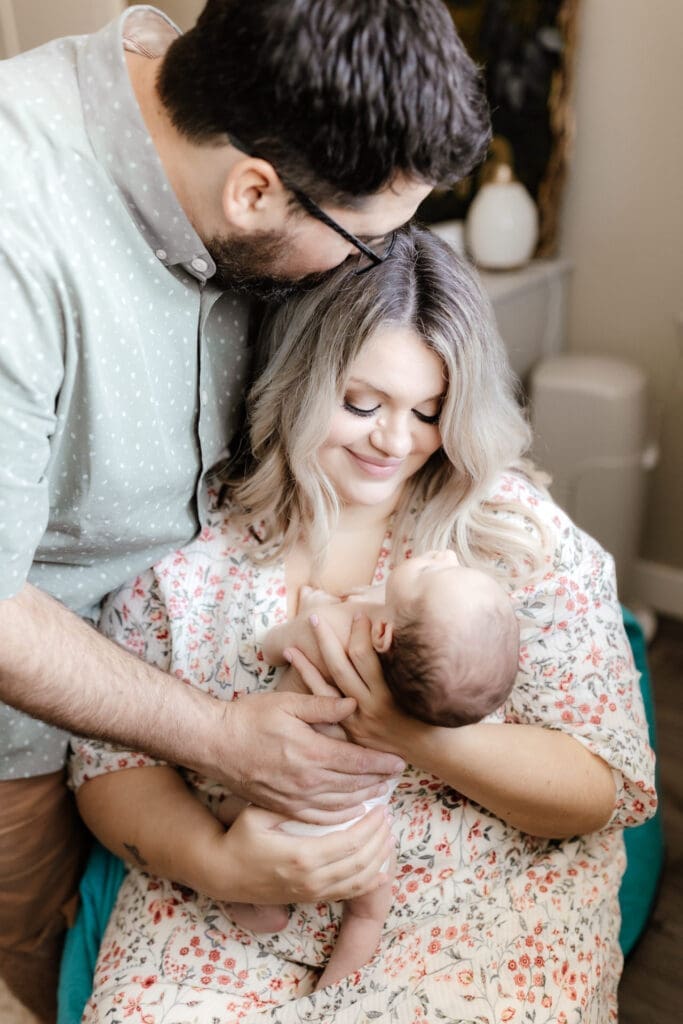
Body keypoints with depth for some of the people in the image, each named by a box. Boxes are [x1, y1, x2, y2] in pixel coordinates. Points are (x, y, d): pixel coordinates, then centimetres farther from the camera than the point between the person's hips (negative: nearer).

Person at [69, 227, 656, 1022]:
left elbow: (613, 786, -7)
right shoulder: (189, 535, -3)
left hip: (476, 902, 1)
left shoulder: (518, 534, -7)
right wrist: (212, 859, -19)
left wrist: (421, 737, -23)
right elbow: (112, 761, 1)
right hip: (232, 913, 1)